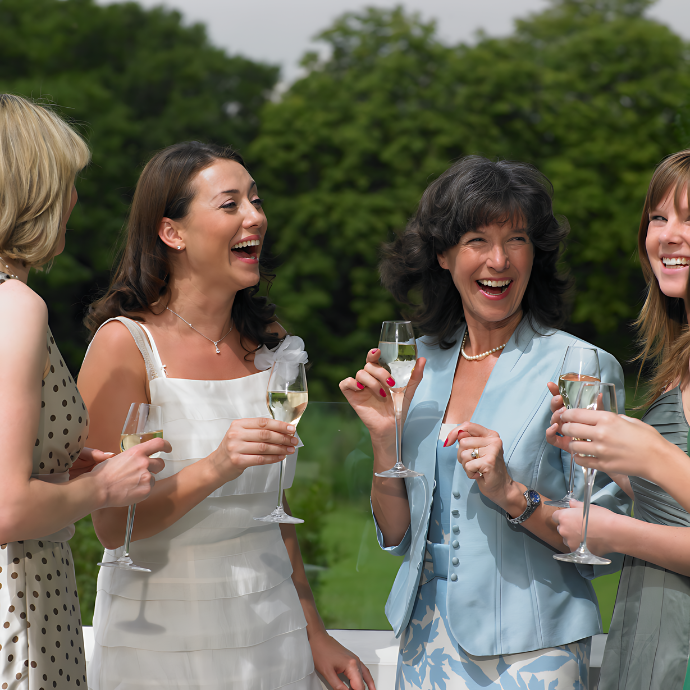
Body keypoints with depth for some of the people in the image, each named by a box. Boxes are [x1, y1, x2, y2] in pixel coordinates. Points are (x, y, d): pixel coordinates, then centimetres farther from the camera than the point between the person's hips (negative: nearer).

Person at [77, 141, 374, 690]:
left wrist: (313, 634, 11)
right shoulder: (126, 344, -12)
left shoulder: (269, 344, 6)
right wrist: (215, 468, -28)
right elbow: (111, 524, -14)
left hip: (271, 634, 5)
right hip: (161, 640, -5)